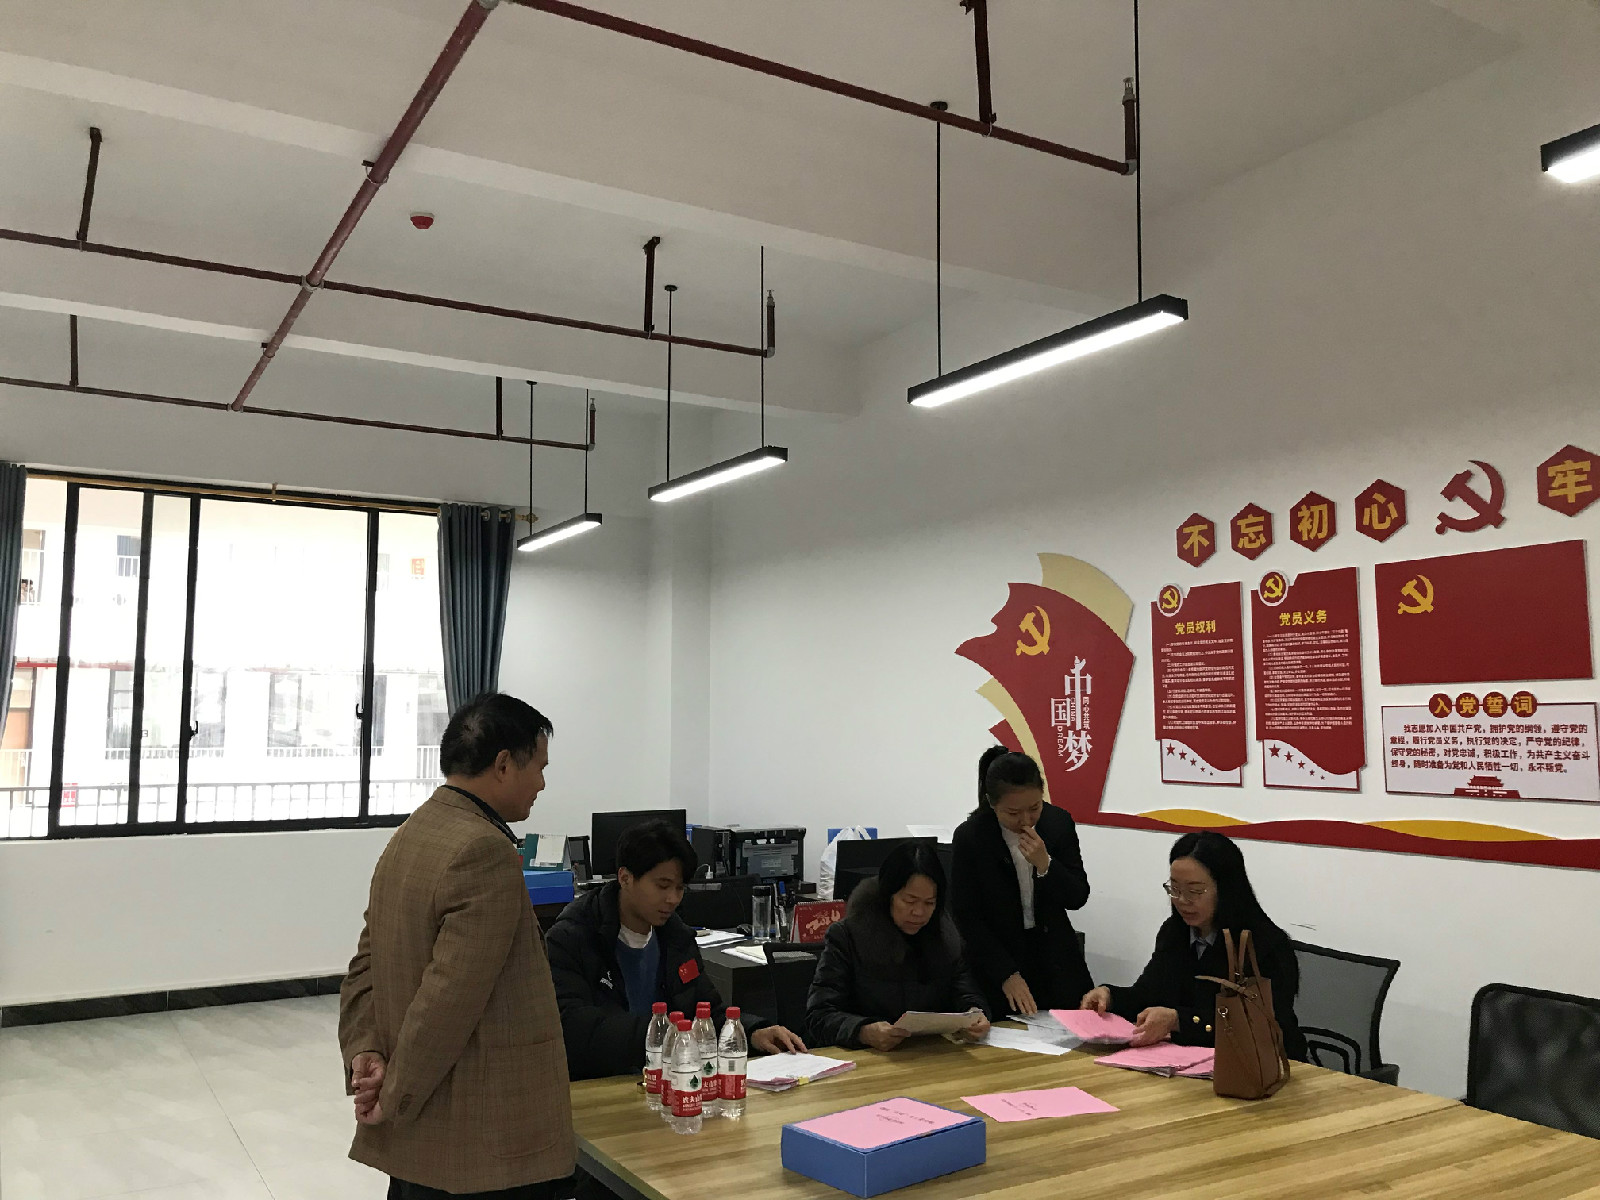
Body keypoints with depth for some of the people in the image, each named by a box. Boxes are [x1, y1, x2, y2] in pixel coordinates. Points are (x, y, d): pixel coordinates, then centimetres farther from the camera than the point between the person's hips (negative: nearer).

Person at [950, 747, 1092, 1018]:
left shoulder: (1058, 822, -7)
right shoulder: (970, 836, -15)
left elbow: (1078, 899, -3)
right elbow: (966, 917, -11)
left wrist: (1045, 864, -21)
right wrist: (1008, 975, -16)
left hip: (1056, 956, 3)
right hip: (996, 960, -3)